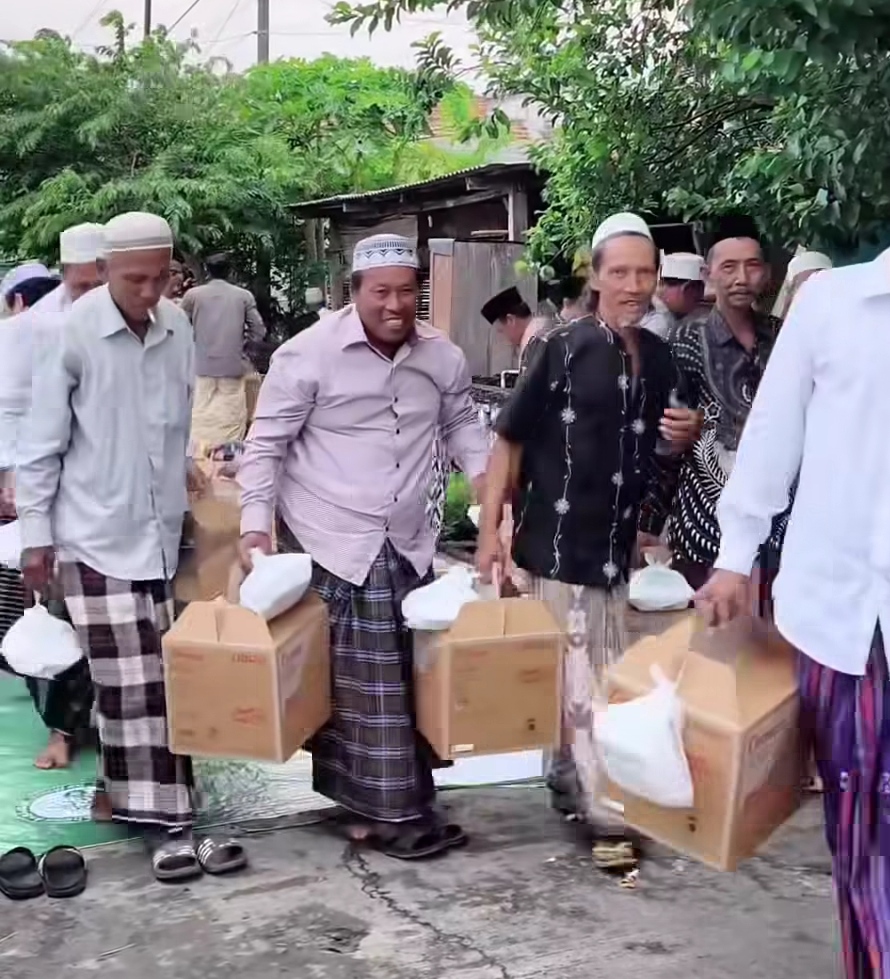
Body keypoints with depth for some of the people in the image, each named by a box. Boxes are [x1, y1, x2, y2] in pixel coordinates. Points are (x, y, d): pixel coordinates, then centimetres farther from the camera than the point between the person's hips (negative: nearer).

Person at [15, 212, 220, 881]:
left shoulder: (178, 328, 2)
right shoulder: (73, 334, -12)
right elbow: (42, 442, -7)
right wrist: (35, 534, -6)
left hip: (160, 532, 5)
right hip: (96, 535, -5)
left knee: (158, 677, 10)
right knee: (132, 682, -4)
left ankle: (131, 794, 28)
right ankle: (163, 817, 3)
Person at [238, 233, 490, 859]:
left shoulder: (444, 358, 2)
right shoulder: (309, 353, -12)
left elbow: (461, 426, 19)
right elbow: (266, 444, -7)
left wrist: (488, 479, 3)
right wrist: (256, 525, -15)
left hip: (408, 543, 5)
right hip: (328, 543, -5)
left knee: (409, 676, 11)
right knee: (350, 680, -1)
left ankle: (404, 806, 24)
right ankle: (371, 805, 12)